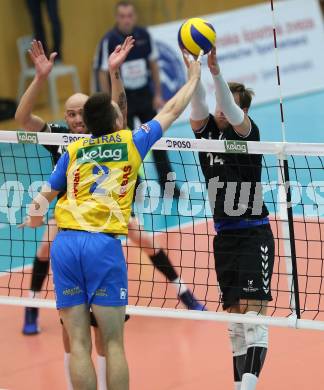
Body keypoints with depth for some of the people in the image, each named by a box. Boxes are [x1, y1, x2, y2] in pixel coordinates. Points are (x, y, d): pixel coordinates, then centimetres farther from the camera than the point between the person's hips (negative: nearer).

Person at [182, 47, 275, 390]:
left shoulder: (247, 132, -4)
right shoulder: (206, 130, 7)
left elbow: (232, 111, -24)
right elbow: (199, 106, -12)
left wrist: (215, 71, -39)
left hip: (253, 235, -5)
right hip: (224, 236, 5)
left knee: (253, 311, -14)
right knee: (235, 316, 7)